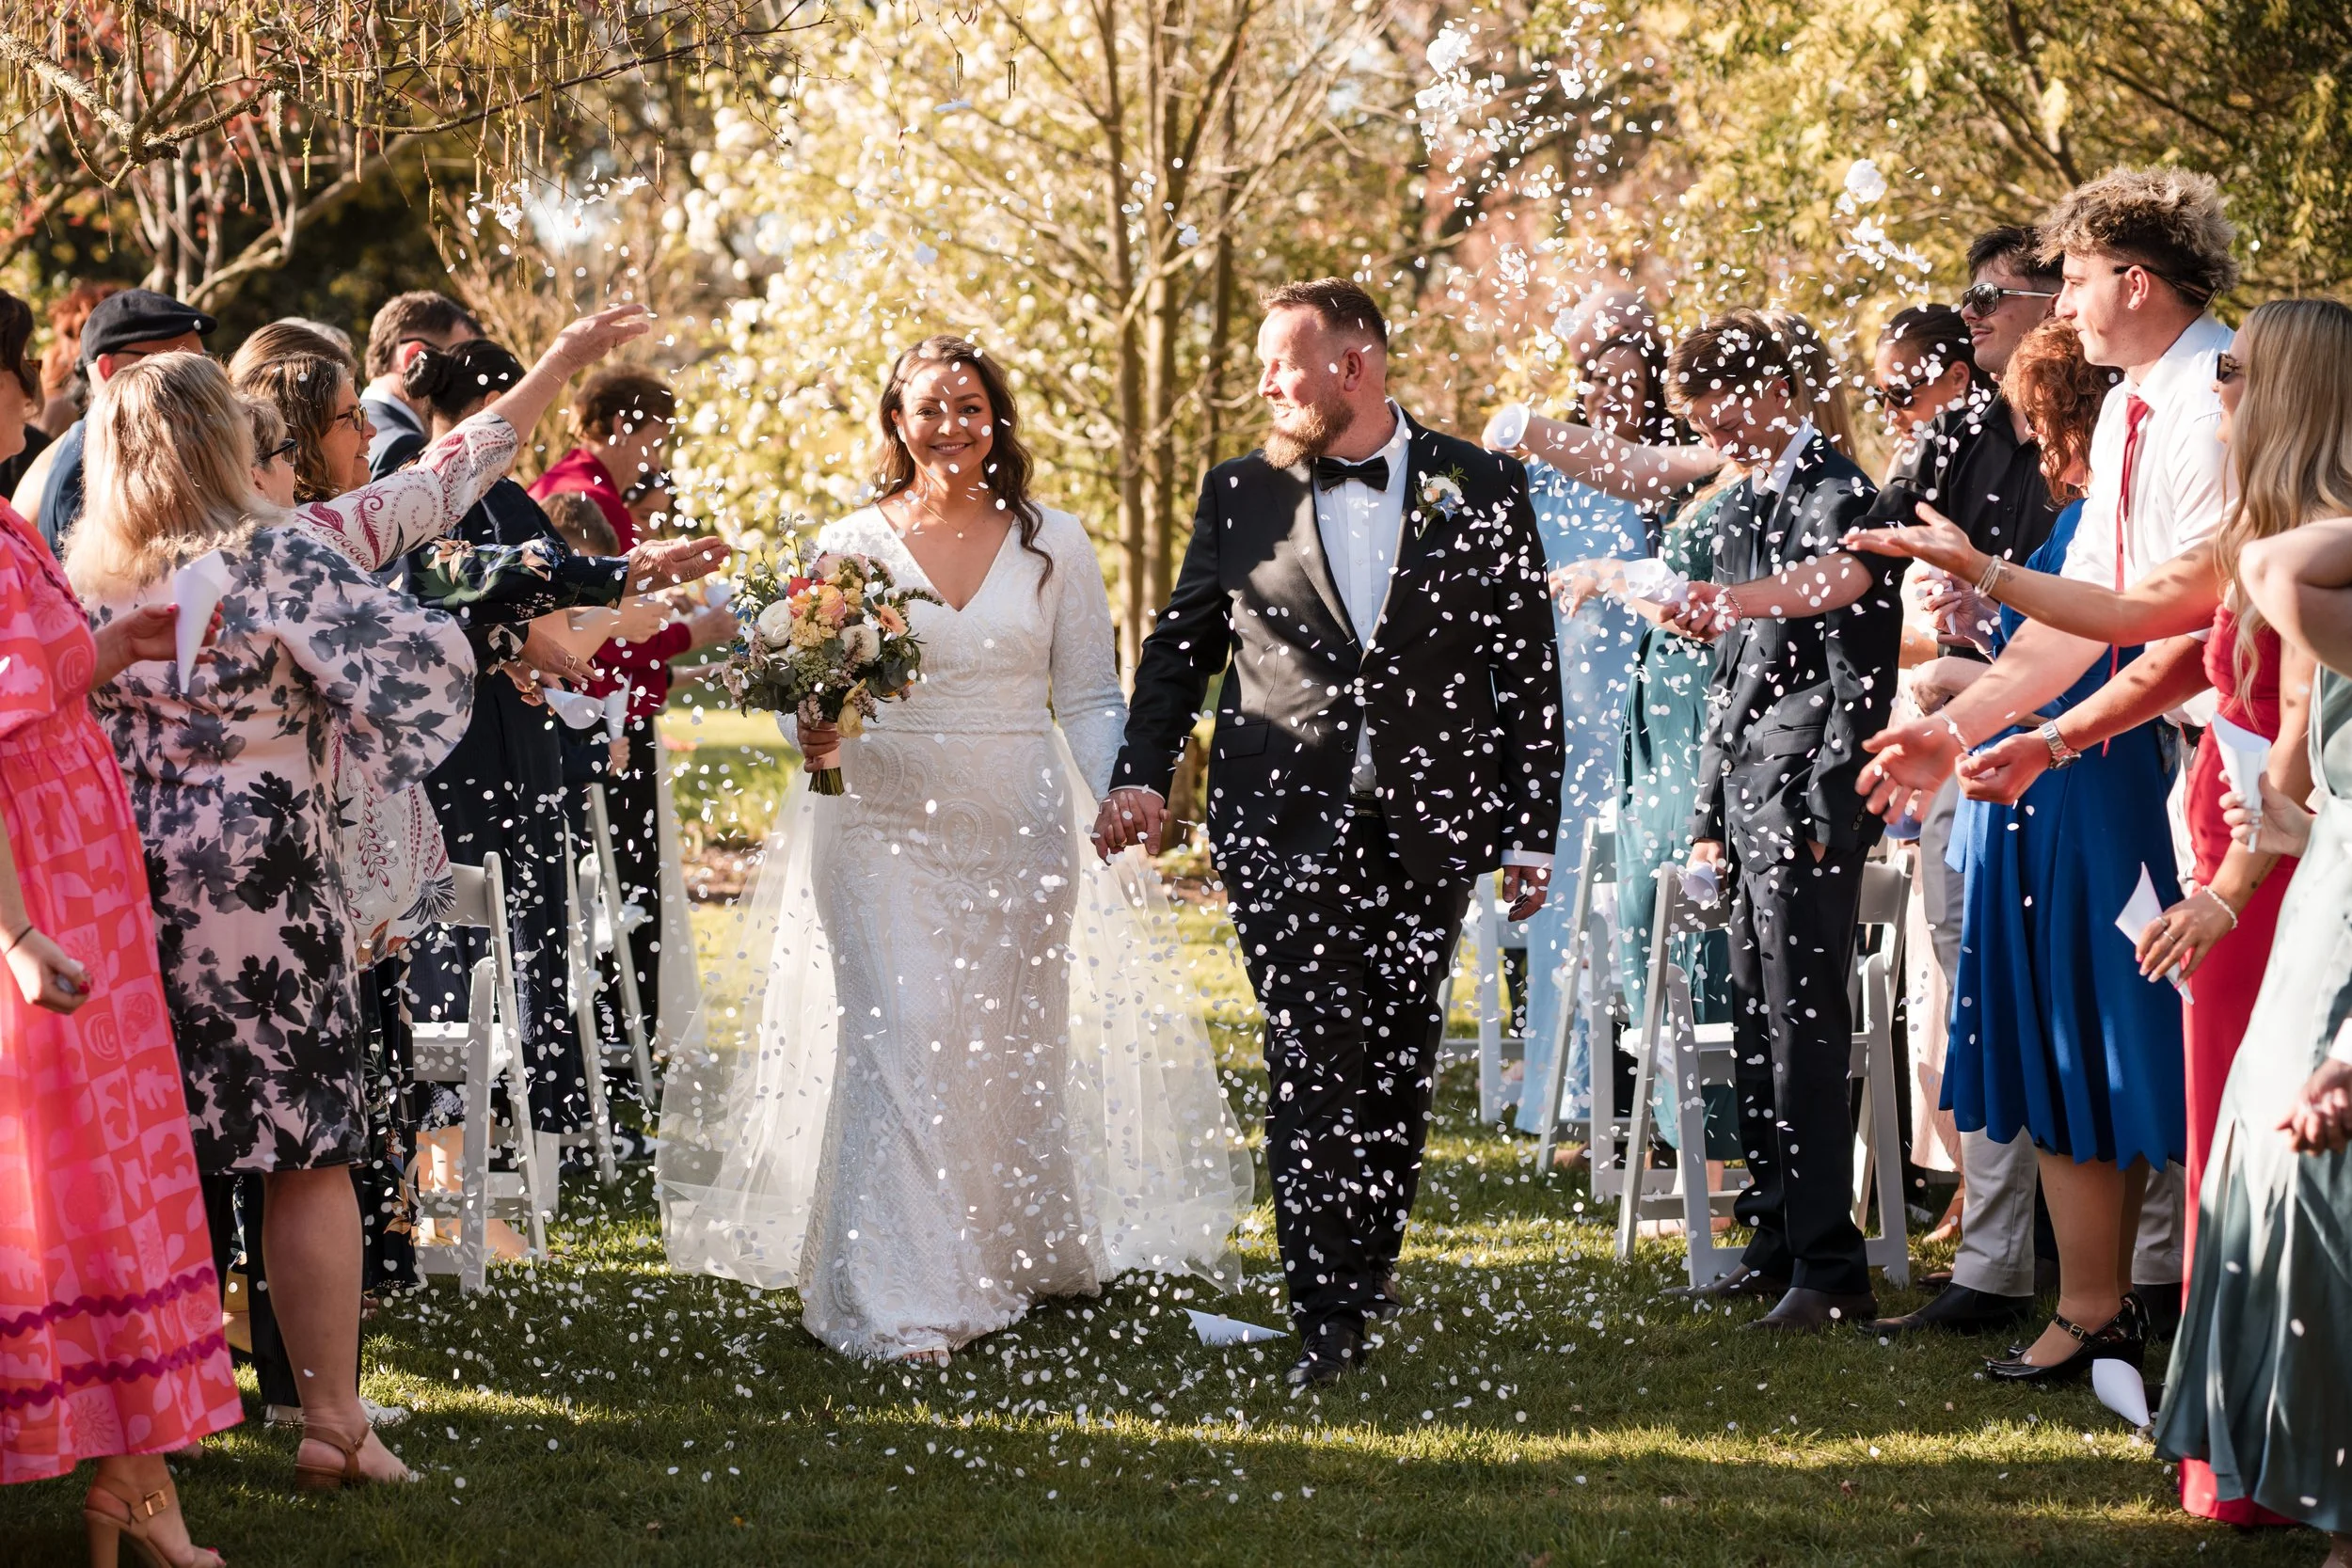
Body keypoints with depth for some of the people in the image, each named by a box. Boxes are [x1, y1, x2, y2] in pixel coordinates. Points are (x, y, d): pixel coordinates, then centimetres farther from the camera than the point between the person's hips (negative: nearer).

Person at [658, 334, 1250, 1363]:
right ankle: (901, 1303, -13)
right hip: (883, 826, -2)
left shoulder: (1052, 544, 5)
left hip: (1019, 828, 2)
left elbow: (1090, 699, 7)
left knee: (1014, 1048, 9)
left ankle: (1014, 1257, 28)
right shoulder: (850, 545, 3)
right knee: (898, 1040, -12)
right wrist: (813, 729, -14)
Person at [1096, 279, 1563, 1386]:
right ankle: (1328, 1314, -6)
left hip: (1423, 830, 1)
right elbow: (1181, 644, 12)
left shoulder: (1481, 490, 3)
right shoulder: (1239, 493, 6)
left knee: (1399, 1059, 9)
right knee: (1314, 1060, -8)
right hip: (1284, 826, -1)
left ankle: (1372, 1263, 26)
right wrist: (1141, 774, -2)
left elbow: (1526, 669, 5)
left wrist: (1532, 831, 2)